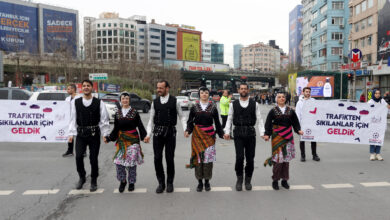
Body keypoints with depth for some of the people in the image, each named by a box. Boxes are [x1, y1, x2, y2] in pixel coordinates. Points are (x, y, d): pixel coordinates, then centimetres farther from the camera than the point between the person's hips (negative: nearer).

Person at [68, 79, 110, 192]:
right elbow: (73, 119, 4)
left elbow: (104, 119, -2)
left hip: (94, 134, -1)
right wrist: (71, 133, -1)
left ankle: (94, 181, 22)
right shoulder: (76, 102, 3)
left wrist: (105, 134, -5)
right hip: (81, 134, 1)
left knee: (93, 158, 4)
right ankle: (82, 177, 19)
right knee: (78, 156, -7)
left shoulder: (99, 103, -2)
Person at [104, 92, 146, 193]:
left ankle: (131, 182, 18)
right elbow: (116, 129, 11)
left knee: (131, 162, -2)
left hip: (133, 140, -2)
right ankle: (122, 181, 17)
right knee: (119, 162, -5)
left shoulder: (134, 112, 0)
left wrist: (144, 136, -13)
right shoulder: (117, 113, 8)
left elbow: (140, 126, 0)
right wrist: (108, 138, 2)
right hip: (121, 140, 3)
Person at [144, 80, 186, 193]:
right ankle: (161, 183, 19)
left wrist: (186, 129, -7)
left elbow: (181, 117, 5)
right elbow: (151, 120, 10)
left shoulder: (174, 101, 0)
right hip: (157, 132, 2)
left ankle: (170, 183, 22)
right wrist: (148, 134, 2)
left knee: (170, 159, 5)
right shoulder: (155, 102, 6)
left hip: (170, 132, -2)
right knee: (157, 158, 2)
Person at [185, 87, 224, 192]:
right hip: (197, 135, 0)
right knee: (198, 157, -1)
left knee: (208, 158, 0)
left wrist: (222, 134, 1)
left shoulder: (213, 107, 5)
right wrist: (188, 131, -10)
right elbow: (190, 121, 7)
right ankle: (200, 182, 14)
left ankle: (207, 181, 17)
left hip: (209, 135, 0)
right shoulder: (194, 107, 5)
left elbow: (217, 122, 8)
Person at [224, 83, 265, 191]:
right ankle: (239, 179, 14)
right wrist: (227, 132, -5)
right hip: (238, 133, -1)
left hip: (250, 133, 1)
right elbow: (229, 119, 6)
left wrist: (262, 133, -8)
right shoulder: (233, 104, 6)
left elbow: (259, 119, 3)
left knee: (250, 158, 5)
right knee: (239, 157, -8)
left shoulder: (254, 104, 6)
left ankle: (248, 180, 24)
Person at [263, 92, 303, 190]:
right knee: (278, 157, -8)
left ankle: (284, 180, 19)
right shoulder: (273, 111, 1)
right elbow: (268, 123, -1)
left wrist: (298, 130, -5)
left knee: (286, 158, 6)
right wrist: (267, 134, -12)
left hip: (288, 136, 3)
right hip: (277, 136, -3)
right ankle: (275, 180, 7)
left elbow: (295, 122, 12)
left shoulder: (290, 111, 9)